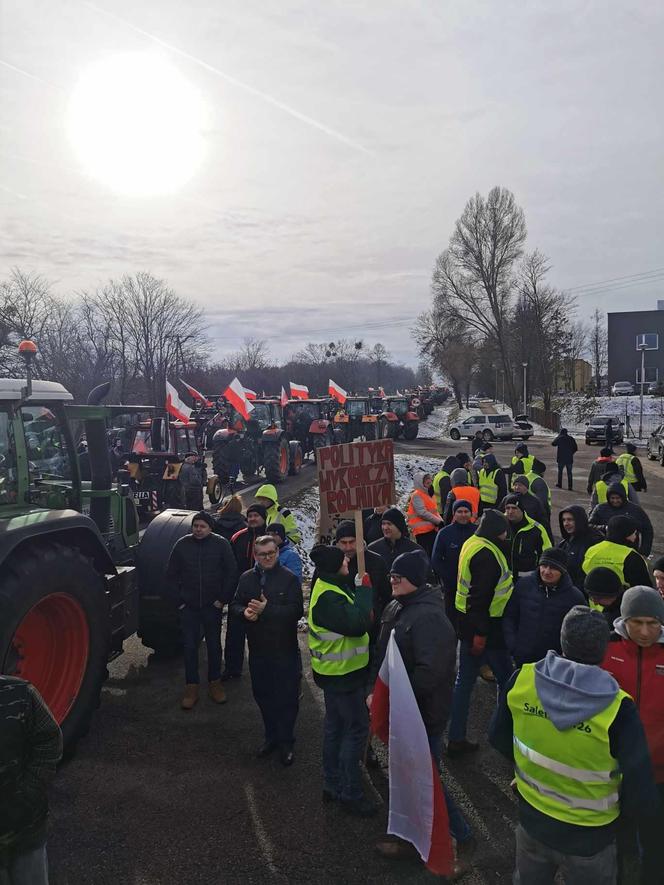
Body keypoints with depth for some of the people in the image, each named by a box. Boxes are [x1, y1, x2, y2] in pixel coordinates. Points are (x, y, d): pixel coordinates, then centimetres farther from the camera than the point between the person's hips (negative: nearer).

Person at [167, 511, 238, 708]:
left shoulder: (221, 544, -6)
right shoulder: (182, 544, -2)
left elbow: (232, 573, -2)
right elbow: (171, 574, 5)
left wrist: (223, 599, -5)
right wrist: (179, 599, -1)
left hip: (212, 605, -1)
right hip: (188, 606, 1)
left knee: (214, 645, 11)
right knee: (190, 646, 6)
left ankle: (215, 683, 26)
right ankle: (191, 687, 17)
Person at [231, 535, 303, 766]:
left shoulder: (289, 578, -10)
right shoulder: (247, 578, 5)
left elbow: (296, 610, -17)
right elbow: (235, 604, 10)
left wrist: (267, 609, -25)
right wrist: (244, 612, -13)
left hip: (285, 649, -4)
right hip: (258, 648, 4)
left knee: (287, 697, 3)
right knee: (262, 694, 15)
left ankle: (285, 742, 21)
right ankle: (271, 736, 34)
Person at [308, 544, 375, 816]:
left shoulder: (330, 586, 4)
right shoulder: (328, 598, -28)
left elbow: (351, 618, 10)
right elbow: (357, 624, -33)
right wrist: (364, 590, -24)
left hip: (335, 671, 10)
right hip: (342, 673, -10)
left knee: (335, 726, 19)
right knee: (356, 729, 1)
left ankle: (332, 785, 33)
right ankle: (351, 793, 14)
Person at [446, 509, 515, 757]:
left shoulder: (471, 544, 9)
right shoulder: (487, 553, -21)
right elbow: (481, 595, -25)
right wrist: (480, 633, -23)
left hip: (468, 623, 9)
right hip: (485, 627, -9)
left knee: (464, 681, 12)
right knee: (506, 680, 9)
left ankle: (456, 739, 19)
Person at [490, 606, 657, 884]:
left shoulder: (522, 679, -19)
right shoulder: (617, 709, -30)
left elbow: (498, 738, -3)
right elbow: (641, 798, -24)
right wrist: (620, 805, -1)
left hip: (532, 822, 3)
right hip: (589, 840, -2)